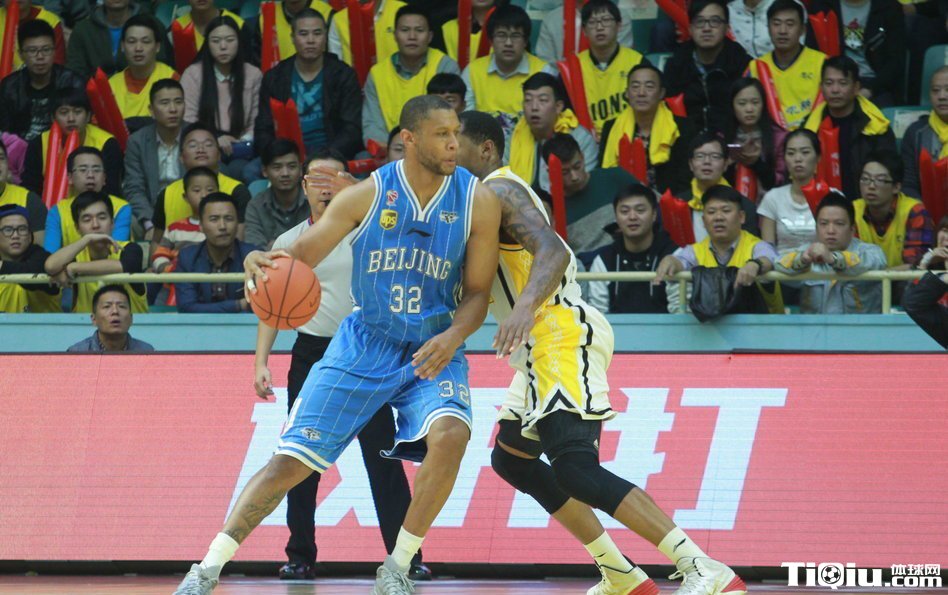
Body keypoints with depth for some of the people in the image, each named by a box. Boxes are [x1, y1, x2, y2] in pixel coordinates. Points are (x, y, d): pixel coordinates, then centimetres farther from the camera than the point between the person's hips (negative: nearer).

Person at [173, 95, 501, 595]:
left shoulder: (477, 201, -10)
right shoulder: (368, 195, -10)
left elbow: (478, 292, -3)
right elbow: (299, 257, -6)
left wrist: (453, 337, -24)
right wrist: (264, 263, -30)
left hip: (433, 352, 0)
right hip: (364, 346, 0)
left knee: (449, 433, -30)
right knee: (292, 460, -5)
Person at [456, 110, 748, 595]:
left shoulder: (499, 191, -9)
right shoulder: (492, 193, 24)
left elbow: (552, 252, -27)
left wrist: (525, 306, -42)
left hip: (565, 335, -12)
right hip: (547, 344, 12)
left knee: (576, 470, -23)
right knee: (510, 457, 21)